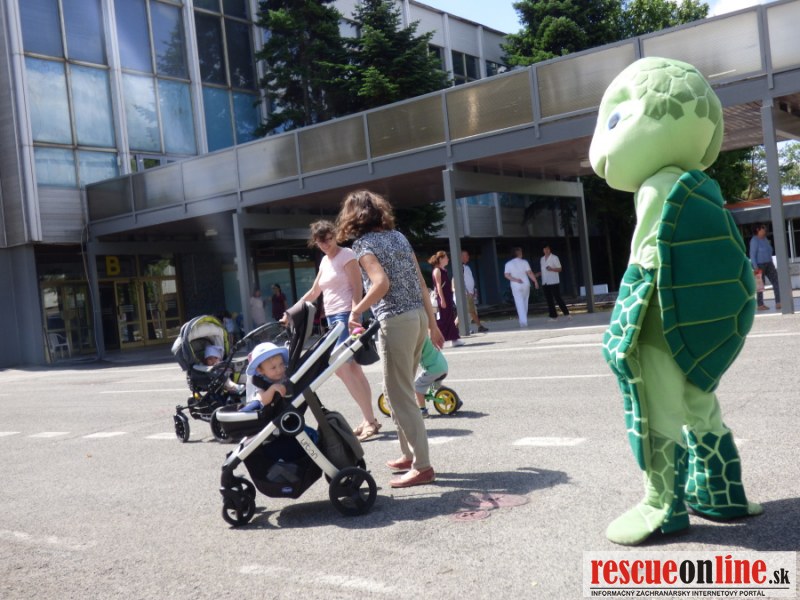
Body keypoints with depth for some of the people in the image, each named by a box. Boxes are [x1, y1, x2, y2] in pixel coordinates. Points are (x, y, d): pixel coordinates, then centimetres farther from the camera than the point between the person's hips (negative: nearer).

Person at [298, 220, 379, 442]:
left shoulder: (346, 255, -6)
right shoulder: (324, 261, 18)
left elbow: (357, 289, -13)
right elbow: (313, 293, 24)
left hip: (346, 315, -8)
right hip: (332, 318, 8)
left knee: (341, 368, -16)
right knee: (353, 369, 7)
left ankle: (369, 420, -12)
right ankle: (369, 419, 11)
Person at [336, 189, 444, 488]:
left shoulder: (363, 243, -6)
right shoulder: (398, 235, 15)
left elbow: (382, 283, -22)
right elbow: (421, 283, 14)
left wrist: (355, 312, -11)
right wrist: (432, 323, 18)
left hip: (396, 321, -8)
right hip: (418, 316, 8)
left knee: (399, 395, -1)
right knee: (401, 390, 19)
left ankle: (422, 466, 1)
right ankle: (410, 454, 27)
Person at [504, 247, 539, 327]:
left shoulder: (508, 264, 1)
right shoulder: (524, 262, -3)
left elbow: (506, 275, -9)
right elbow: (530, 273, -10)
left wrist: (515, 280, -12)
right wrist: (535, 281, -6)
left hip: (516, 286, 0)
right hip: (525, 284, 0)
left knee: (520, 304, -2)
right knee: (525, 303, 14)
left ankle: (523, 321, -14)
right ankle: (523, 320, 20)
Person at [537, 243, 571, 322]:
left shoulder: (554, 258, -3)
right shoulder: (542, 259, 14)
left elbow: (559, 269, -5)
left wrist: (551, 269, -22)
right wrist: (539, 274, 4)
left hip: (554, 282, -6)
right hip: (545, 283, 6)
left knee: (558, 298, -8)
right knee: (549, 300, 4)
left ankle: (566, 313, -2)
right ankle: (554, 316, 9)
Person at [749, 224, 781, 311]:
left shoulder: (765, 239, 12)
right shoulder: (754, 240, -14)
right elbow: (752, 254, -18)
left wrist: (772, 264, 17)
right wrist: (755, 267, -23)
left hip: (768, 264, 8)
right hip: (759, 265, -8)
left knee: (776, 282, -3)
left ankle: (778, 303, -4)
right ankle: (760, 305, 11)